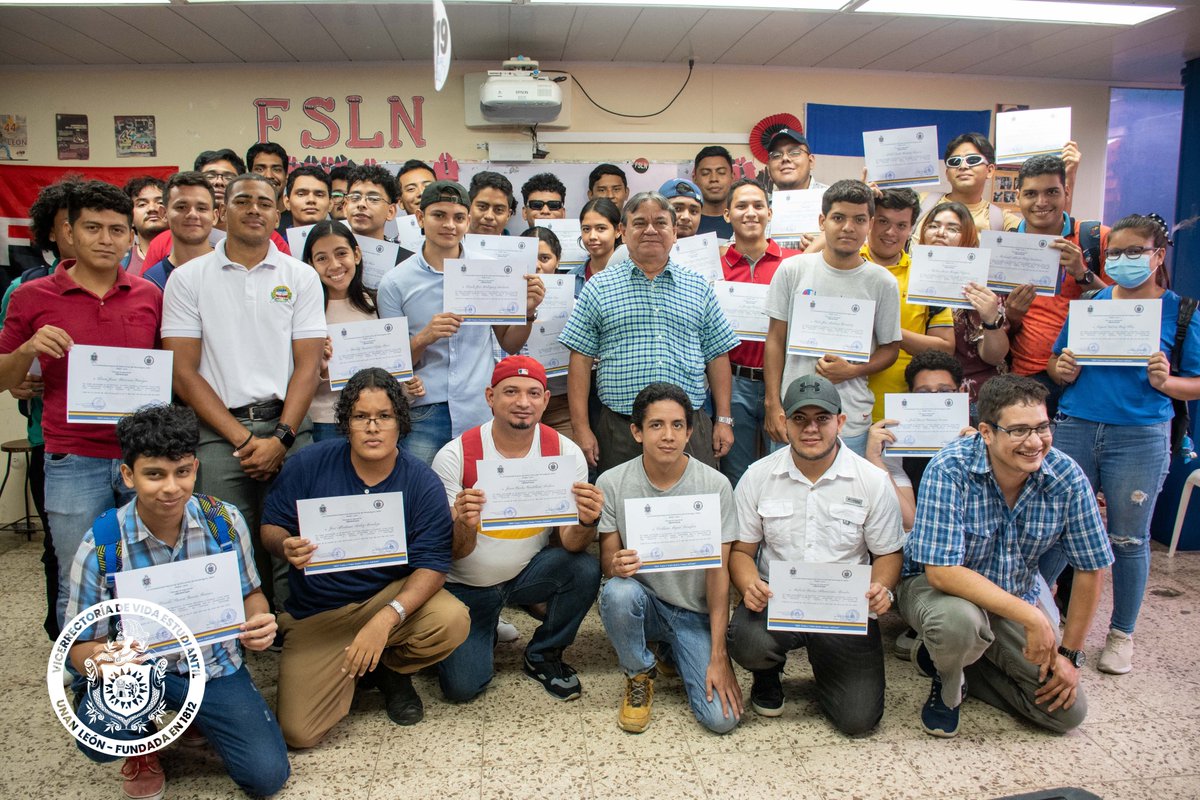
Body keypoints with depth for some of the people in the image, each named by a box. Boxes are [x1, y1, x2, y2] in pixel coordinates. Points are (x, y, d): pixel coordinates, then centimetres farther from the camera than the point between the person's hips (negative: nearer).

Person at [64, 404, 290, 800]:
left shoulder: (224, 521, -11)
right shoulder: (101, 546, -16)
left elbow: (250, 593, 4)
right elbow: (82, 645, -7)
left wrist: (259, 623, -20)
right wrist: (97, 659, -33)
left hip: (214, 664, 1)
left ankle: (200, 719, 22)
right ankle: (142, 744, 7)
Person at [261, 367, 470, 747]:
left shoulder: (423, 483, -12)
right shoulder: (310, 464, -9)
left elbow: (432, 564, -17)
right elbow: (269, 526, 0)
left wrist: (386, 618, -32)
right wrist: (286, 546, -26)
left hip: (393, 597, 0)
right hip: (317, 614, 0)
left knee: (452, 621, -30)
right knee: (298, 732, -14)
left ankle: (392, 669, 6)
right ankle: (352, 670, 20)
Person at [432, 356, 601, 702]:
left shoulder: (565, 453, -14)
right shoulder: (455, 456, -19)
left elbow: (569, 544, -15)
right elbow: (455, 554, -16)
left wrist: (586, 522, -38)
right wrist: (465, 526, -39)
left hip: (528, 571, 2)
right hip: (465, 586, -1)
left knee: (585, 570, -26)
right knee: (461, 686, -14)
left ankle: (544, 655, 2)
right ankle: (484, 630, 22)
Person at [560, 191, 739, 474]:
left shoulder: (699, 287, 12)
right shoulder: (598, 287, 5)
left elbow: (717, 356, 12)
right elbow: (581, 359, 2)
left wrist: (724, 420, 7)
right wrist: (581, 428, -4)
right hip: (619, 430, -1)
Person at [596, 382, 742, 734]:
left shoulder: (715, 485, -13)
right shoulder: (612, 484, -11)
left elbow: (719, 573, -11)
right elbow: (607, 562, -5)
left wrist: (718, 656, -16)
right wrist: (617, 565, -32)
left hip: (695, 612, 0)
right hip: (643, 603, 0)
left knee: (722, 718, -16)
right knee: (618, 591, -35)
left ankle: (672, 655, 18)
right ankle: (639, 676, -3)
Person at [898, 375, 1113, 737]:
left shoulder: (1067, 478, -16)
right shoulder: (949, 470, -29)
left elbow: (1090, 568, -4)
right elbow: (942, 572, -32)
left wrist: (1070, 653, -2)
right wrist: (1030, 616, -34)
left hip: (1016, 597, 5)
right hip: (937, 585, -4)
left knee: (1068, 711, -3)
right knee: (959, 620, -39)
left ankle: (960, 657, 16)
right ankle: (947, 684, -2)